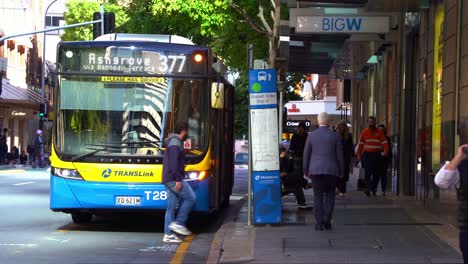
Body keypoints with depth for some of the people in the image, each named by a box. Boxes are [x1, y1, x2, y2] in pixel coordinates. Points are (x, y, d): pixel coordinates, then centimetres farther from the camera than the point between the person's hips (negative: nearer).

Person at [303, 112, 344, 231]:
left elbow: (306, 154, 3)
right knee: (329, 195, 10)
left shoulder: (311, 136, 0)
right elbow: (339, 155, 1)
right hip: (331, 170, 0)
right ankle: (327, 219, -2)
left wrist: (306, 171, 13)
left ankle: (319, 223, 2)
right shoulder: (335, 136, -2)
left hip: (315, 170, 0)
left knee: (318, 196, 5)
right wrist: (341, 171, 11)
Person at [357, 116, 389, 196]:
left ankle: (373, 188, 18)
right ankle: (368, 189, -13)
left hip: (377, 155, 1)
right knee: (368, 172, -10)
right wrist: (359, 155, 4)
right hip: (367, 155, -1)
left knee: (376, 173, 4)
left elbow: (384, 143, -3)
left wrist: (386, 151, -20)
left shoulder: (379, 132, 5)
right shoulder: (364, 132, 7)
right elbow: (360, 144, 9)